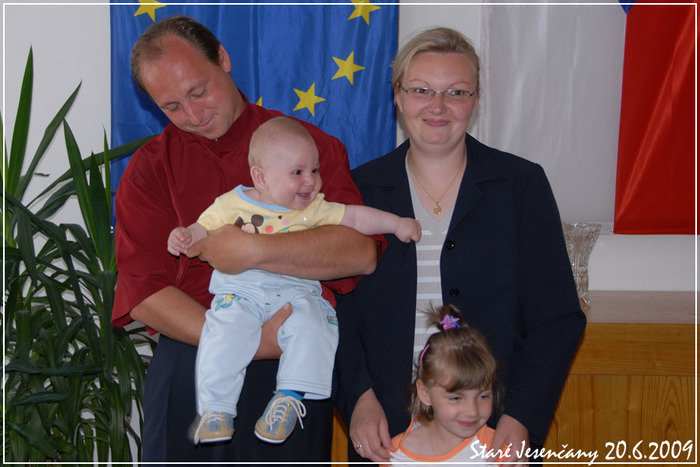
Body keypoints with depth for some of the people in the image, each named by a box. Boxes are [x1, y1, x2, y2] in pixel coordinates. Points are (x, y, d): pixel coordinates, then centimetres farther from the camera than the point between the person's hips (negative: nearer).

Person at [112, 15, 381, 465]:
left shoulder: (311, 145, 3)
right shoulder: (150, 167, 5)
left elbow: (361, 252, -11)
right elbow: (142, 293, -6)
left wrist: (253, 250, -20)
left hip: (293, 369, -1)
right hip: (187, 371, 1)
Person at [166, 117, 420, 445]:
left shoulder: (313, 209, 12)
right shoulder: (231, 204, 9)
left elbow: (355, 218, 13)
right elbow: (204, 230, 14)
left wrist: (397, 224, 7)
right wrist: (184, 237, -7)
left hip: (294, 291, 1)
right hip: (239, 290, -1)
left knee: (309, 324, -27)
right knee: (224, 335, -26)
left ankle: (290, 397, -17)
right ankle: (215, 408, -15)